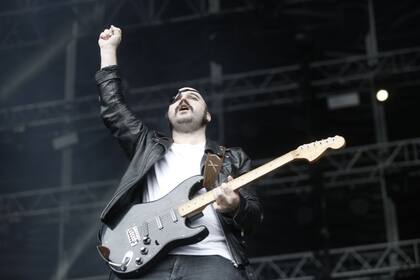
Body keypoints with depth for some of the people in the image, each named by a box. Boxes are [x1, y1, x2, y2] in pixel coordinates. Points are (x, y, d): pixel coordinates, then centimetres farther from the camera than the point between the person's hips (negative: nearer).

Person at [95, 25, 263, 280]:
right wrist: (108, 48, 33)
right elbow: (112, 108, 27)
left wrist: (236, 207, -10)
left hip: (212, 259, -1)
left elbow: (254, 216, 15)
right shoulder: (149, 146, 29)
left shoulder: (233, 159, 23)